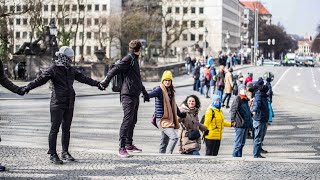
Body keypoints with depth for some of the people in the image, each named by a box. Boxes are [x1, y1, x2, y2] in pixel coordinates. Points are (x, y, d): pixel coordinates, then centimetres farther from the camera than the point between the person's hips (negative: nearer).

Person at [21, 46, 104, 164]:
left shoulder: (71, 70, 14)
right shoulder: (54, 69, -7)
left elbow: (83, 78, 26)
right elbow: (41, 79, -17)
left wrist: (97, 84, 32)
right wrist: (29, 87, -31)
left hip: (69, 104, 7)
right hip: (57, 103, -7)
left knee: (66, 129, 12)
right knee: (55, 129, -4)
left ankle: (65, 152, 21)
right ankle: (53, 155, 1)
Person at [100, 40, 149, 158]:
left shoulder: (135, 59, 22)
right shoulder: (128, 59, -8)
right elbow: (115, 69, -22)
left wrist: (144, 92, 41)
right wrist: (106, 81, -34)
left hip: (135, 95, 10)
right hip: (128, 95, -10)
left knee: (133, 120, 15)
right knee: (127, 120, -13)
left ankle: (129, 145, 26)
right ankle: (122, 148, -16)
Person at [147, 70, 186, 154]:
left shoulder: (170, 91, 15)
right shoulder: (159, 90, -9)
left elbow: (173, 105, 28)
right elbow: (150, 95, -29)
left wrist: (180, 114, 36)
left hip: (169, 119, 8)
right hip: (162, 119, -8)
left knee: (164, 142, 11)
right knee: (174, 137, -21)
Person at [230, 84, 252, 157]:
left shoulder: (246, 99, 16)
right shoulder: (237, 99, -10)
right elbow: (233, 110, -17)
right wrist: (233, 120, -25)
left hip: (246, 124, 9)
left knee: (242, 142, 13)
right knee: (238, 142, -7)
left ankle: (239, 156, 20)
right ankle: (235, 155, -1)